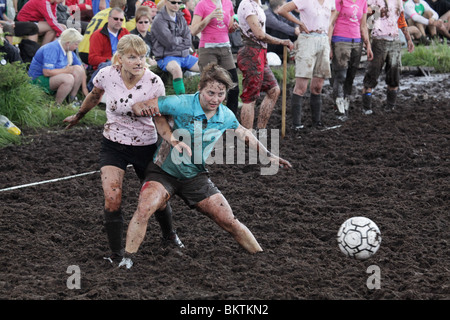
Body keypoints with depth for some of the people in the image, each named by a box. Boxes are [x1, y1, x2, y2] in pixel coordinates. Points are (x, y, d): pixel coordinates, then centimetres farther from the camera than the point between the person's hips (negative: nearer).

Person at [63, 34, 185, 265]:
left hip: (145, 146, 0)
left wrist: (173, 139, -32)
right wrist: (78, 116, 24)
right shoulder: (107, 75, -15)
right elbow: (94, 96, 8)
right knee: (112, 199, -17)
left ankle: (169, 235, 44)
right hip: (113, 145, 0)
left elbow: (159, 119, -13)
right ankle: (116, 255, -3)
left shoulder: (154, 82, -19)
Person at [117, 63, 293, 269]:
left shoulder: (226, 116, -7)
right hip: (164, 172, -4)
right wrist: (140, 109, -41)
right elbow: (139, 106, -18)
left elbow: (243, 133, 16)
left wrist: (268, 155, 18)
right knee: (144, 209, -30)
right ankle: (126, 262, -18)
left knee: (230, 223, 2)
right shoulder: (180, 104, -23)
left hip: (195, 177, 4)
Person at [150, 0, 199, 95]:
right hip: (166, 56, -7)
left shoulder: (181, 18, 14)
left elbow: (188, 41, 8)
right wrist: (181, 39, 3)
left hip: (185, 55, 7)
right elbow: (169, 42, -14)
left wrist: (176, 41, -7)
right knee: (176, 69, -40)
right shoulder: (159, 20, -7)